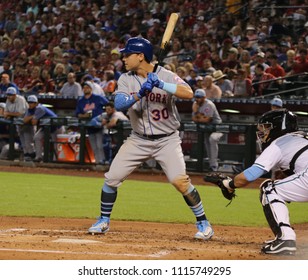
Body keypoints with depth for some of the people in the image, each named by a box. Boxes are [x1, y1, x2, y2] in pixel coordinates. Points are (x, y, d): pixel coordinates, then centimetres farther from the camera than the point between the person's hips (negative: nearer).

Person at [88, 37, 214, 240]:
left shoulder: (166, 75, -12)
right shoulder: (126, 80, -3)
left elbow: (189, 93, -28)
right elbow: (119, 105, -20)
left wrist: (161, 84, -36)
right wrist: (140, 94, -35)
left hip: (167, 140, -4)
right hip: (139, 140, 4)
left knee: (180, 181, -18)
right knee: (112, 177, -1)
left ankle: (203, 223, -2)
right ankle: (104, 221, 19)